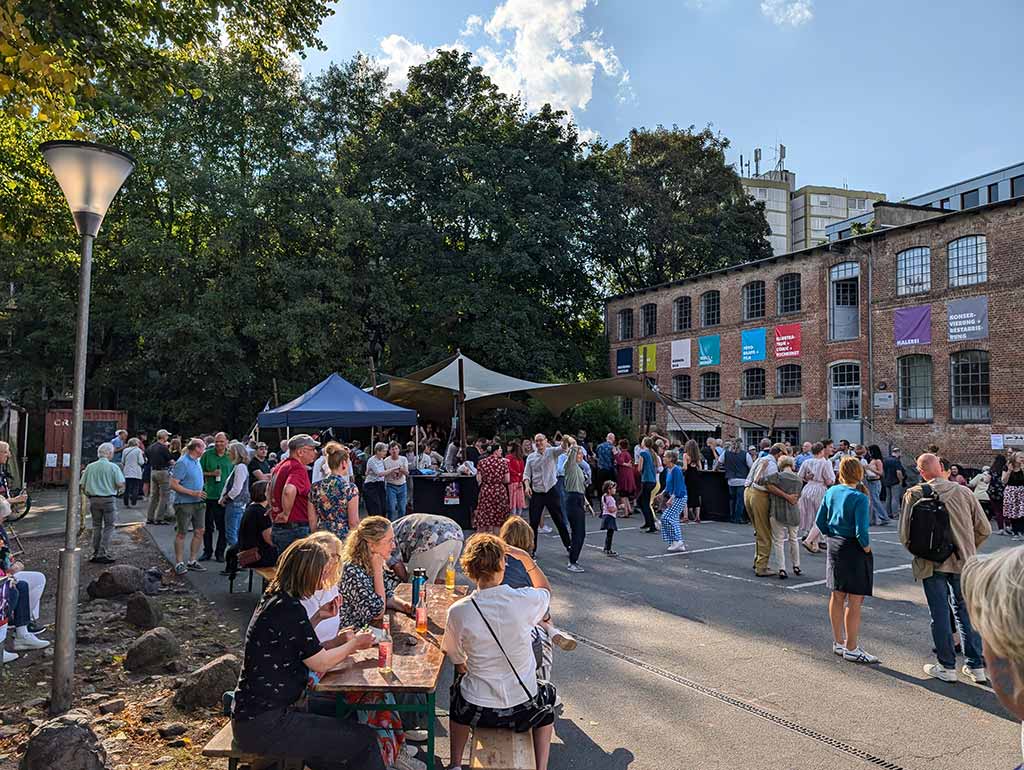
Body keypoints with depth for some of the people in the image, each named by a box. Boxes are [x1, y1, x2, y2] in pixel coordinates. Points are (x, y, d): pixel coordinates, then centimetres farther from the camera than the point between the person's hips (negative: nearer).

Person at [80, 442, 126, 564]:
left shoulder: (90, 467, 3)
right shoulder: (113, 467, -9)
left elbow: (83, 486, 4)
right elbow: (120, 484, -13)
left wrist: (89, 496, 20)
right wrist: (120, 492, 8)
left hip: (94, 499, 4)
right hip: (109, 499, -4)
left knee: (96, 526, 15)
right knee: (108, 527, 5)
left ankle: (95, 554, 17)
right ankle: (103, 554, 0)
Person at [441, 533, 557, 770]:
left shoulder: (457, 611, -16)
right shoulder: (525, 600, -18)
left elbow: (459, 663, 2)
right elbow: (546, 590, 9)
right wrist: (527, 559, 3)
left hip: (476, 712, 0)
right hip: (522, 709, 0)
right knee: (547, 694, 34)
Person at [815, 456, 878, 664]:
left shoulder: (831, 492, 3)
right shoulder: (859, 498, -18)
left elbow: (820, 521, 8)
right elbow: (861, 531, -23)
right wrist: (866, 548, -7)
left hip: (834, 547, 8)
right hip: (854, 550, -8)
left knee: (837, 596, 16)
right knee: (854, 601, 1)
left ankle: (838, 643, 28)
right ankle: (851, 649, 9)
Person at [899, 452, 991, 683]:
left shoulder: (914, 494, -9)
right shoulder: (963, 492, -2)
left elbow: (905, 536, -10)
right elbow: (984, 529, 3)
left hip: (931, 563, -3)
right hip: (962, 561, 3)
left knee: (940, 614, 7)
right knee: (965, 611, 16)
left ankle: (947, 667, 16)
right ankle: (976, 666, 21)